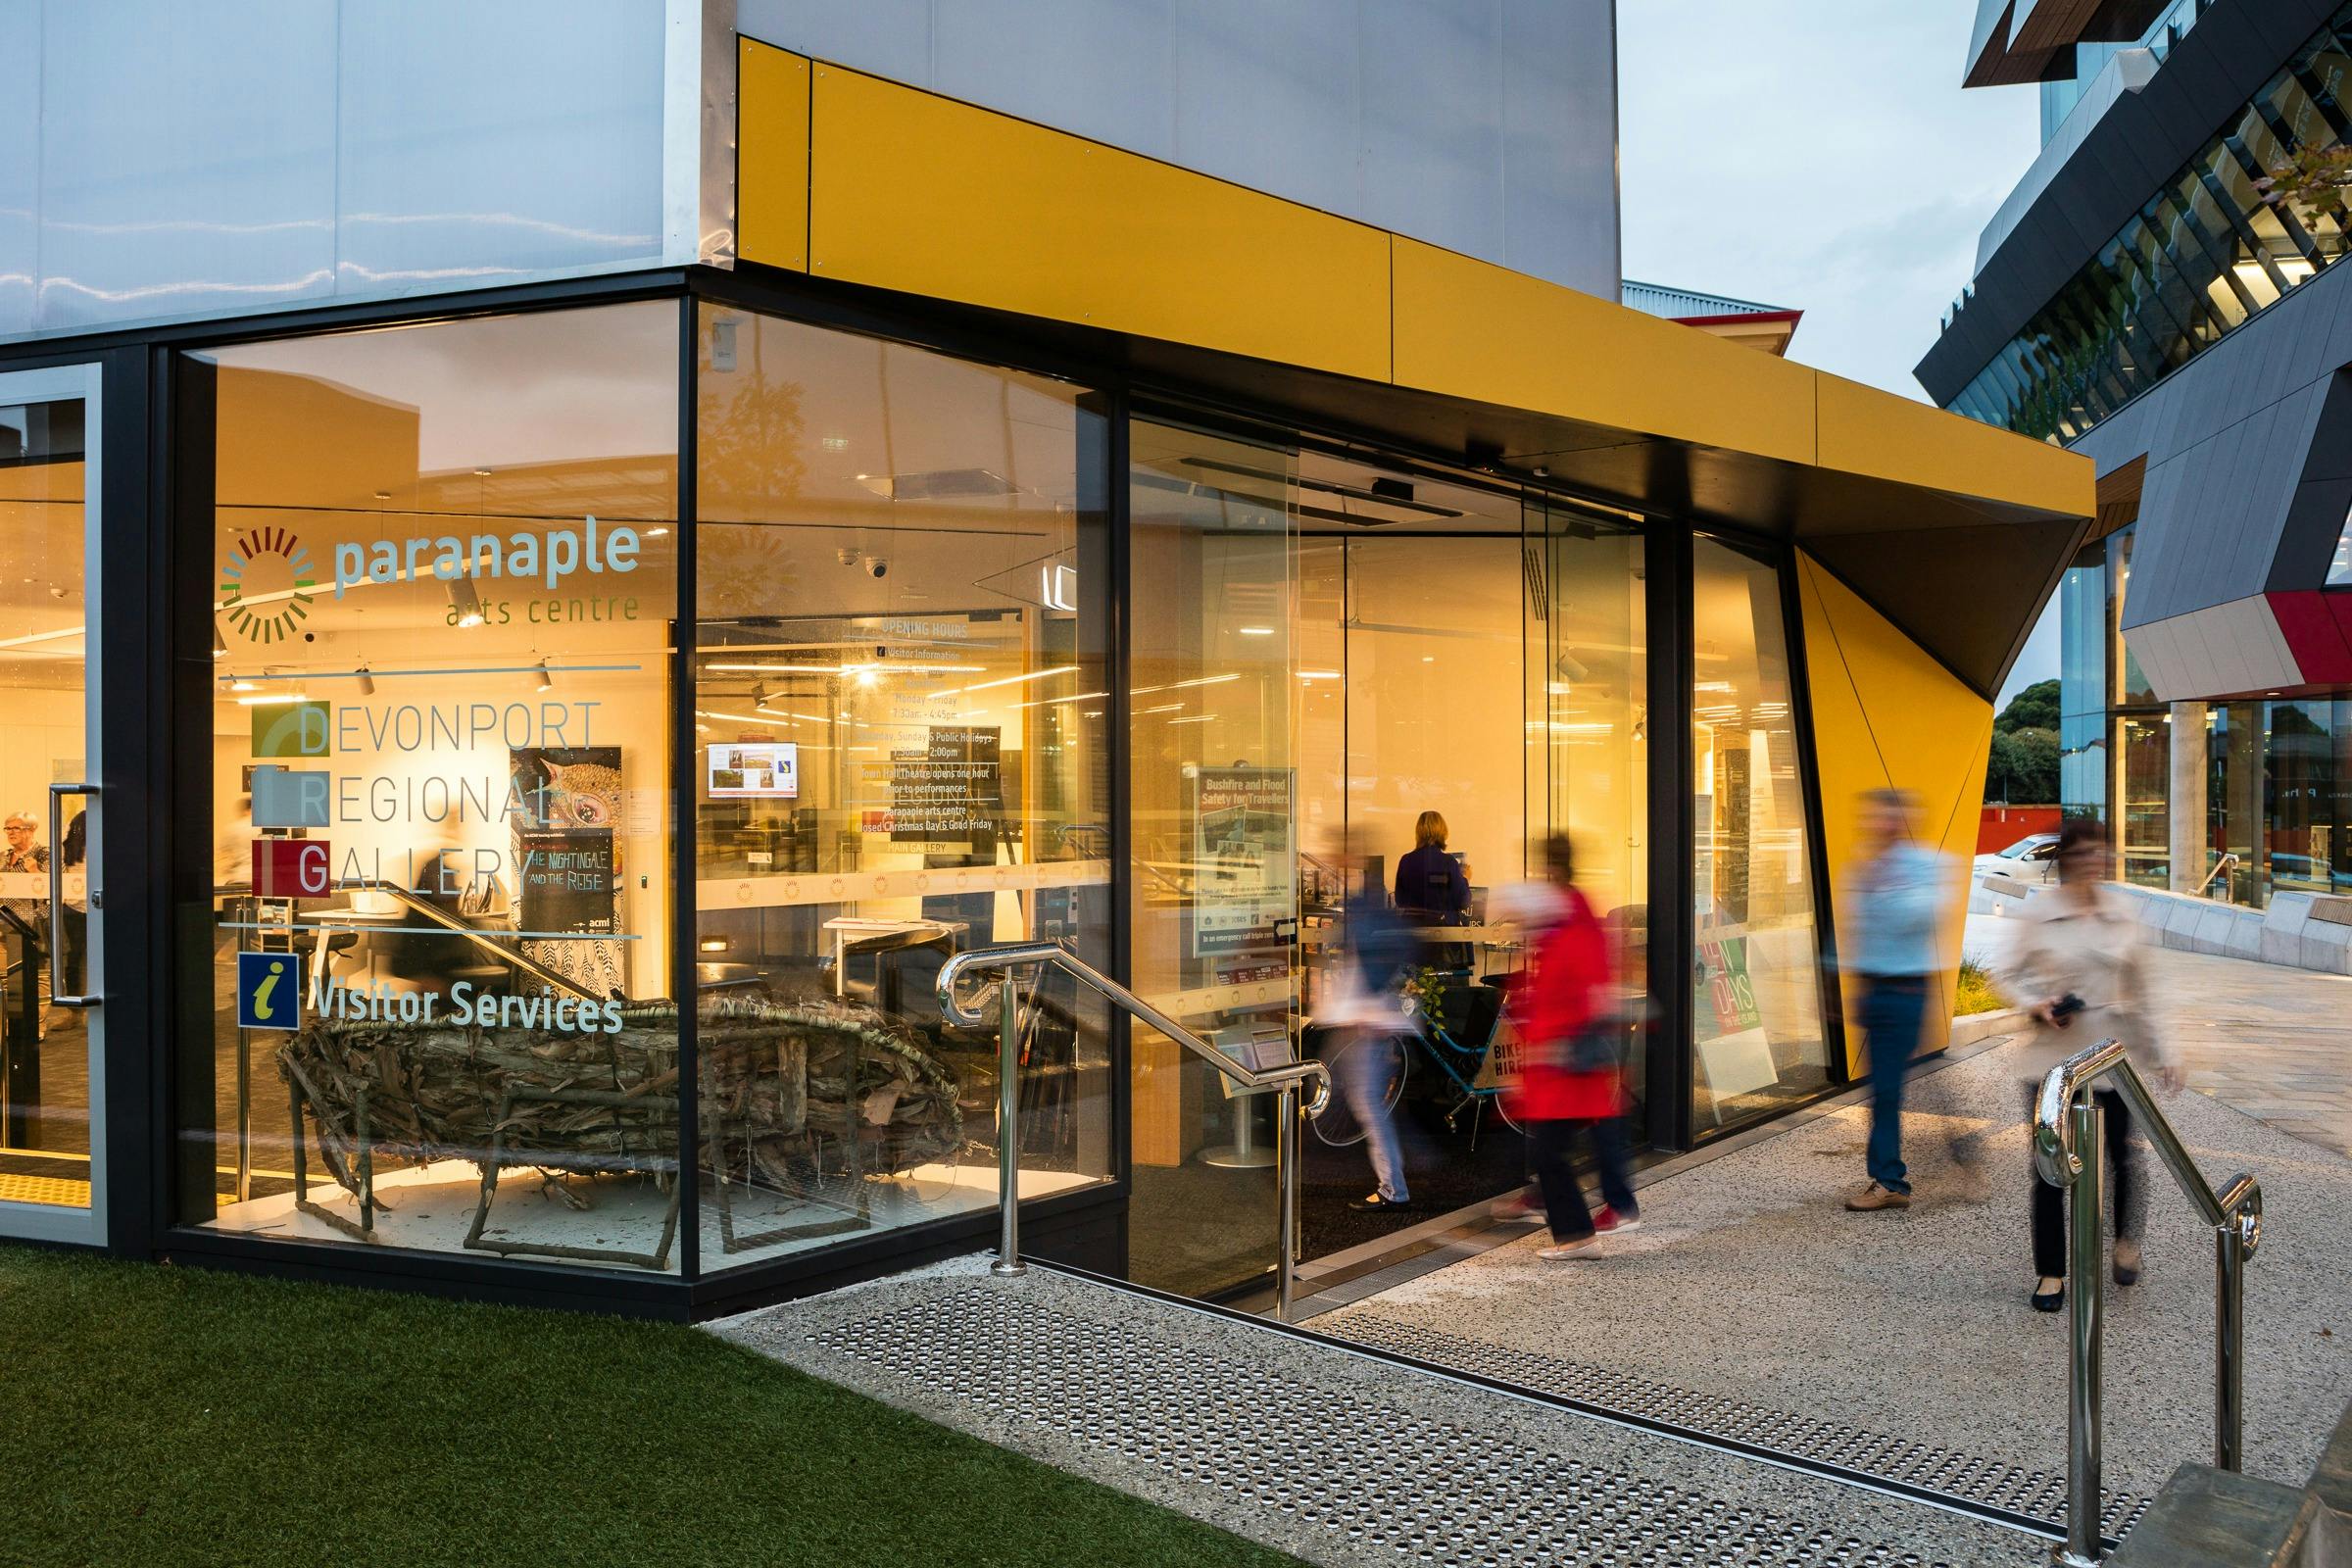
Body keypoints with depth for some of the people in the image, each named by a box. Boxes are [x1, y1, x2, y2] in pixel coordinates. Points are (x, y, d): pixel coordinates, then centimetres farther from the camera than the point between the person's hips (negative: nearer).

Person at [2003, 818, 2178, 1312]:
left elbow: (2136, 991, 11)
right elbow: (2016, 976, 4)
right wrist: (2038, 1005, -17)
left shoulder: (2121, 915, 4)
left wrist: (2159, 1056, 13)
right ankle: (2050, 1272, 15)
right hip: (2054, 1054, -2)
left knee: (2121, 1154, 5)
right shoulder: (2038, 915, -4)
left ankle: (2126, 1243, 34)